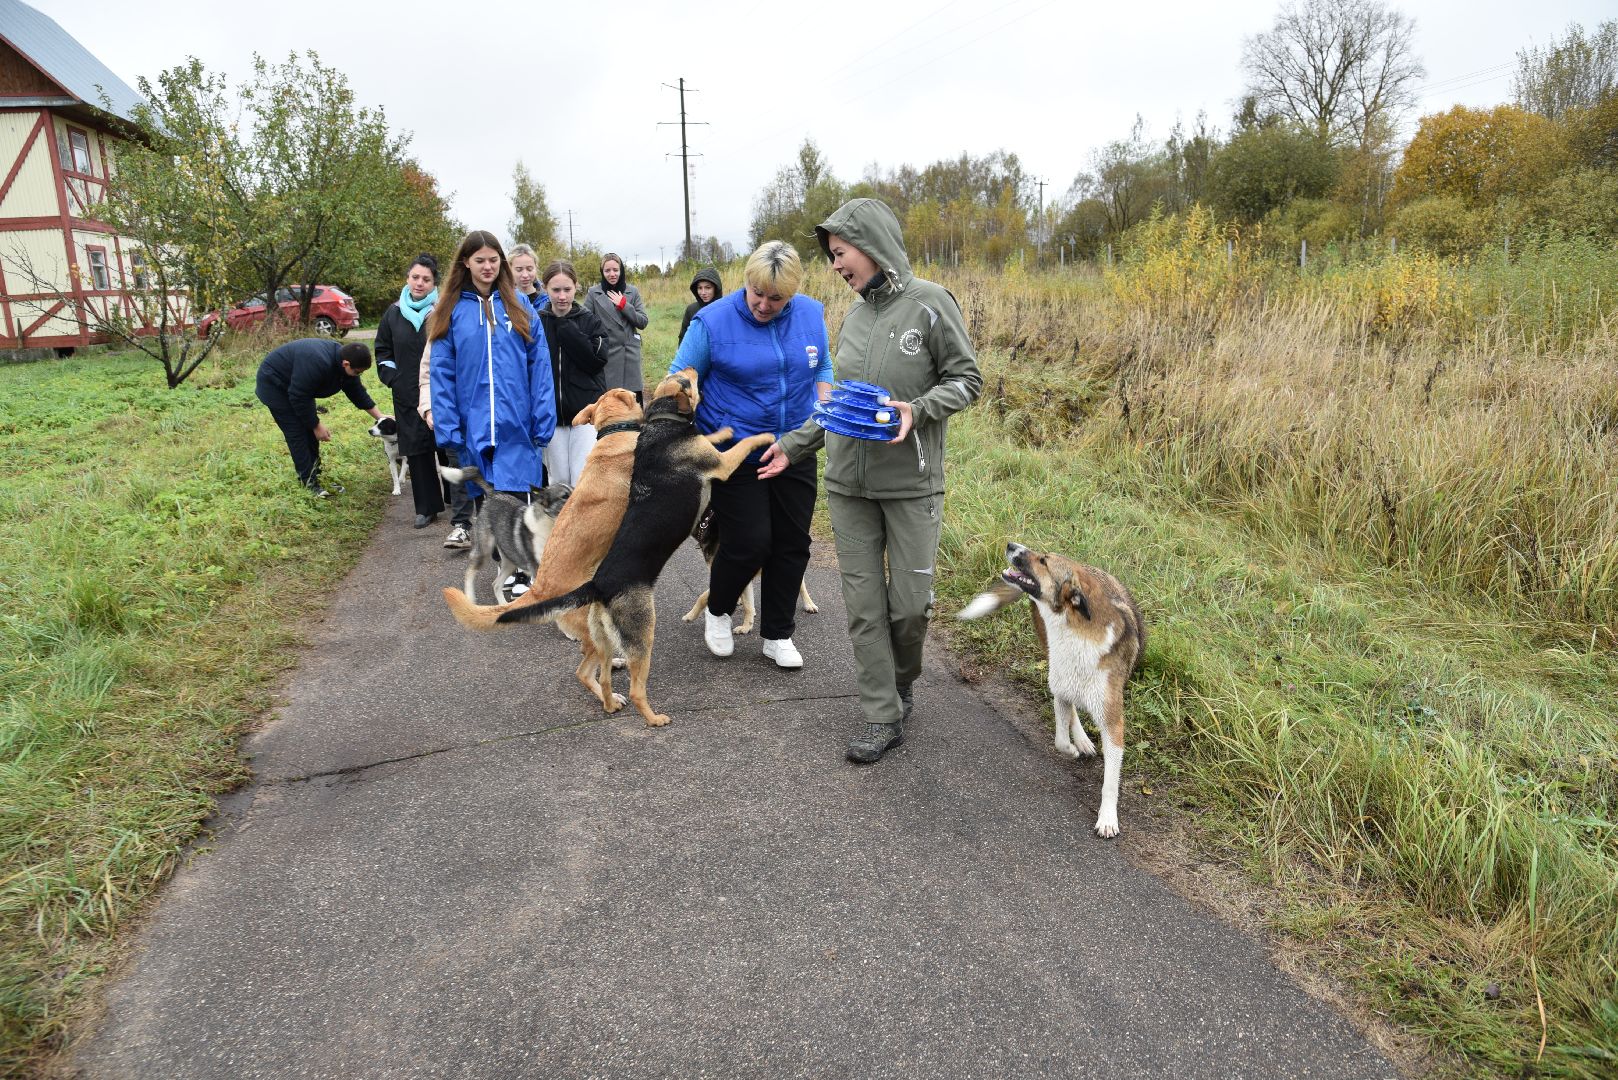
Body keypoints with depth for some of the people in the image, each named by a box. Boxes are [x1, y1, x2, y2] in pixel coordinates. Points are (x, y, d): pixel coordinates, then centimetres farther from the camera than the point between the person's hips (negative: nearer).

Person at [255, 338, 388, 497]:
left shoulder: (344, 361, -12)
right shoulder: (317, 363, -39)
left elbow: (357, 392, 1)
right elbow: (299, 397, -31)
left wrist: (380, 416, -2)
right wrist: (316, 426, -22)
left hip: (297, 385, 9)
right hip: (274, 385, -9)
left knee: (310, 431, 6)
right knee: (297, 433, -11)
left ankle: (313, 476, 12)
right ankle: (310, 483, -8)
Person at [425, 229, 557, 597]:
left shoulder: (519, 305, 4)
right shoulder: (451, 309, 3)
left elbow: (539, 365, 0)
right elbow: (442, 373, 1)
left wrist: (543, 419, -7)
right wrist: (447, 426, -7)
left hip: (516, 424, -1)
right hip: (473, 425, 1)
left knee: (516, 498, -5)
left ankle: (519, 572, 5)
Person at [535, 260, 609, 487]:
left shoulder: (589, 320, 3)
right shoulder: (536, 322, 5)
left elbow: (597, 359, -10)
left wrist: (566, 328, -11)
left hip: (585, 409, -2)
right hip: (550, 412, 2)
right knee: (558, 480, 8)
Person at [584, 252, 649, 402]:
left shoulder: (633, 292, 7)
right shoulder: (593, 293, 2)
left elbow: (643, 322, 4)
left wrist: (624, 305, -7)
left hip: (630, 354, 1)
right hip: (605, 355, -1)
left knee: (635, 400, 1)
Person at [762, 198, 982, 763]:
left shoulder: (930, 302, -7)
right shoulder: (854, 314, 10)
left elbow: (966, 380, -5)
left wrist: (917, 409, -21)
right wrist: (794, 444, 13)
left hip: (911, 484, -5)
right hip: (848, 484, 5)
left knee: (909, 603, 3)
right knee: (864, 603, 5)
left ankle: (900, 683, 34)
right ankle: (883, 717, 17)